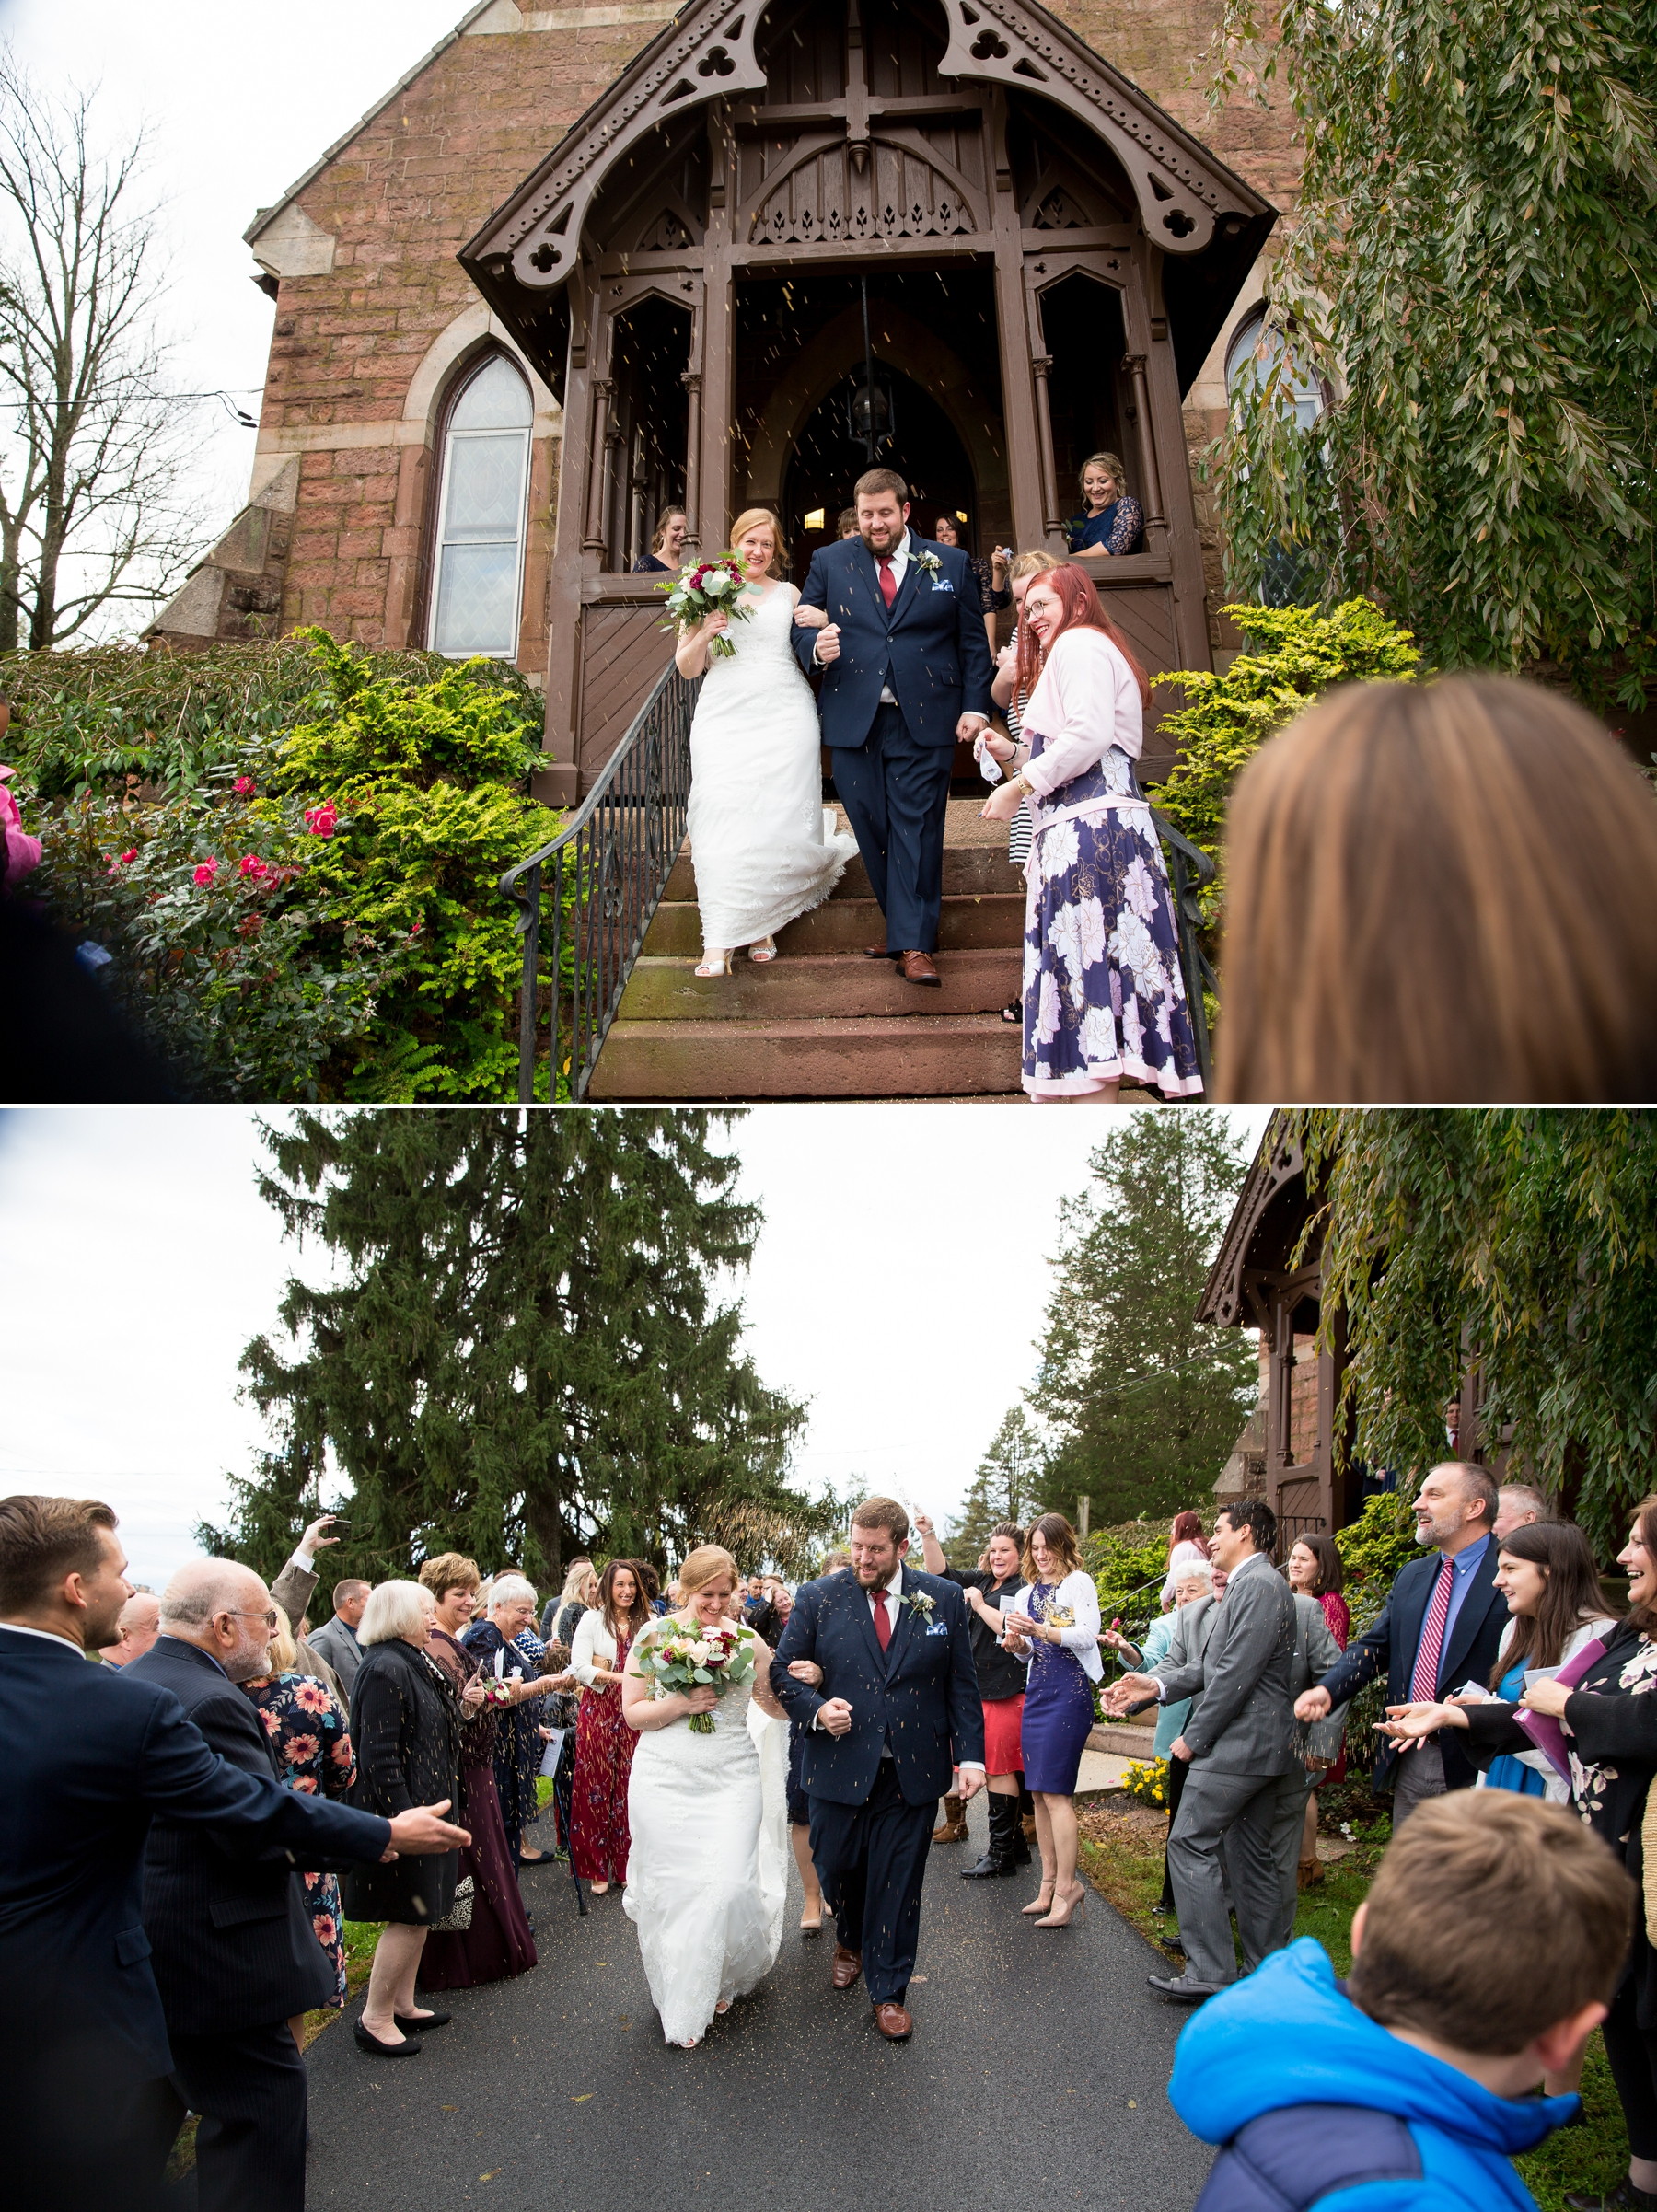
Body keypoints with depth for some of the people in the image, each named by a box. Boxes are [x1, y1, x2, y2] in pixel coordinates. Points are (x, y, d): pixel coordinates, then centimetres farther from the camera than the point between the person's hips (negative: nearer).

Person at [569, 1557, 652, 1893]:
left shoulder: (644, 1623, 10)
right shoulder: (592, 1619, 0)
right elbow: (579, 1668, -9)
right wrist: (620, 1677, -18)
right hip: (598, 1711, -2)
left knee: (629, 1788, 2)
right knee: (596, 1787, 0)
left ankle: (626, 1865, 14)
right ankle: (597, 1868, 11)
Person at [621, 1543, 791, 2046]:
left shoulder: (747, 1641, 2)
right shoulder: (654, 1635, -2)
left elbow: (779, 1707, 10)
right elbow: (633, 1713, 1)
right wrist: (682, 1703, -16)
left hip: (732, 1778, 0)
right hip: (666, 1778, 0)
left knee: (730, 1884, -6)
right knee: (671, 1886, 5)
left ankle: (722, 1978, 25)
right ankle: (676, 2004, 28)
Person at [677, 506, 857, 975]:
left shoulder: (788, 594, 15)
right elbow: (687, 668, 12)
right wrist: (703, 635, -7)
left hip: (784, 718, 1)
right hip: (724, 720, -1)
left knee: (779, 819, -5)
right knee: (723, 820, -13)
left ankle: (761, 923, 15)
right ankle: (719, 943, -14)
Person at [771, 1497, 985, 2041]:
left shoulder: (943, 1600, -2)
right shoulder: (818, 1599, -4)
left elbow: (962, 1684, 2)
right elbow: (782, 1670, 0)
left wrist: (970, 1754, -4)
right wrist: (816, 1709, -17)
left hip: (913, 1772, 0)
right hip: (839, 1766, 1)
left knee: (897, 1884, 8)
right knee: (836, 1869, 16)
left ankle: (888, 1991, 28)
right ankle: (851, 1941, 48)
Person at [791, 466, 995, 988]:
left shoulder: (950, 563, 9)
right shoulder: (828, 562, 11)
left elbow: (973, 644, 9)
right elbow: (802, 628, 11)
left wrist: (975, 707, -1)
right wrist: (815, 647, -12)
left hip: (924, 720, -2)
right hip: (853, 720, 2)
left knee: (917, 830, -6)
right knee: (873, 830, 4)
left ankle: (913, 945, -3)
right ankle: (907, 928, 17)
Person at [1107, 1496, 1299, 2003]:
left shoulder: (1258, 1585, -17)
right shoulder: (1252, 1584, 17)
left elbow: (1237, 1673, -22)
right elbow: (1215, 1667, 16)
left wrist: (1194, 1737, -15)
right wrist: (1155, 1684, 4)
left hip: (1235, 1745, -10)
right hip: (1260, 1748, 10)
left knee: (1191, 1845, -6)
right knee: (1252, 1855, 14)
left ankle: (1210, 1973, -2)